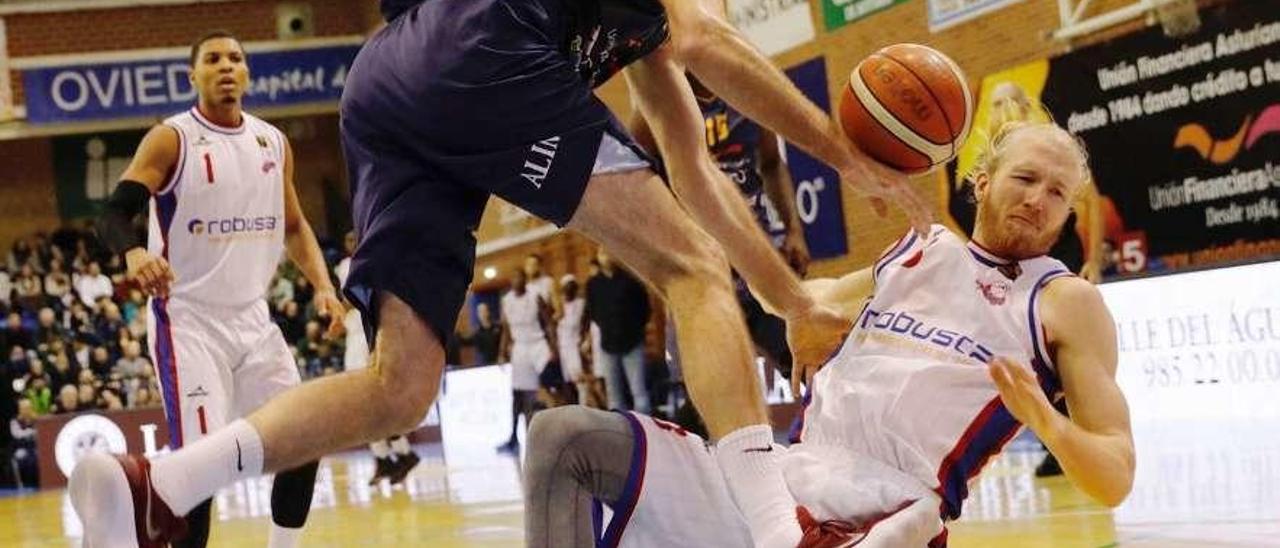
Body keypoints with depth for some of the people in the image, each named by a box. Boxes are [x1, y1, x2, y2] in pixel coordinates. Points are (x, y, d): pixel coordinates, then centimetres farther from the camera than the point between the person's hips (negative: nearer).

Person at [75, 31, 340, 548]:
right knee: (205, 459, -17)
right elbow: (114, 214, -15)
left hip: (253, 317, 6)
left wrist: (323, 286, 4)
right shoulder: (171, 140, -8)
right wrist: (134, 252, -37)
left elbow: (293, 226, 19)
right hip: (188, 320, -6)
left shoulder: (273, 142, 9)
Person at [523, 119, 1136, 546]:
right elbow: (823, 297, 40)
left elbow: (1115, 481, -1)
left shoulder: (1068, 302, 4)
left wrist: (1044, 420, -23)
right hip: (785, 469, 7)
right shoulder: (920, 251, 19)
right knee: (564, 436, -6)